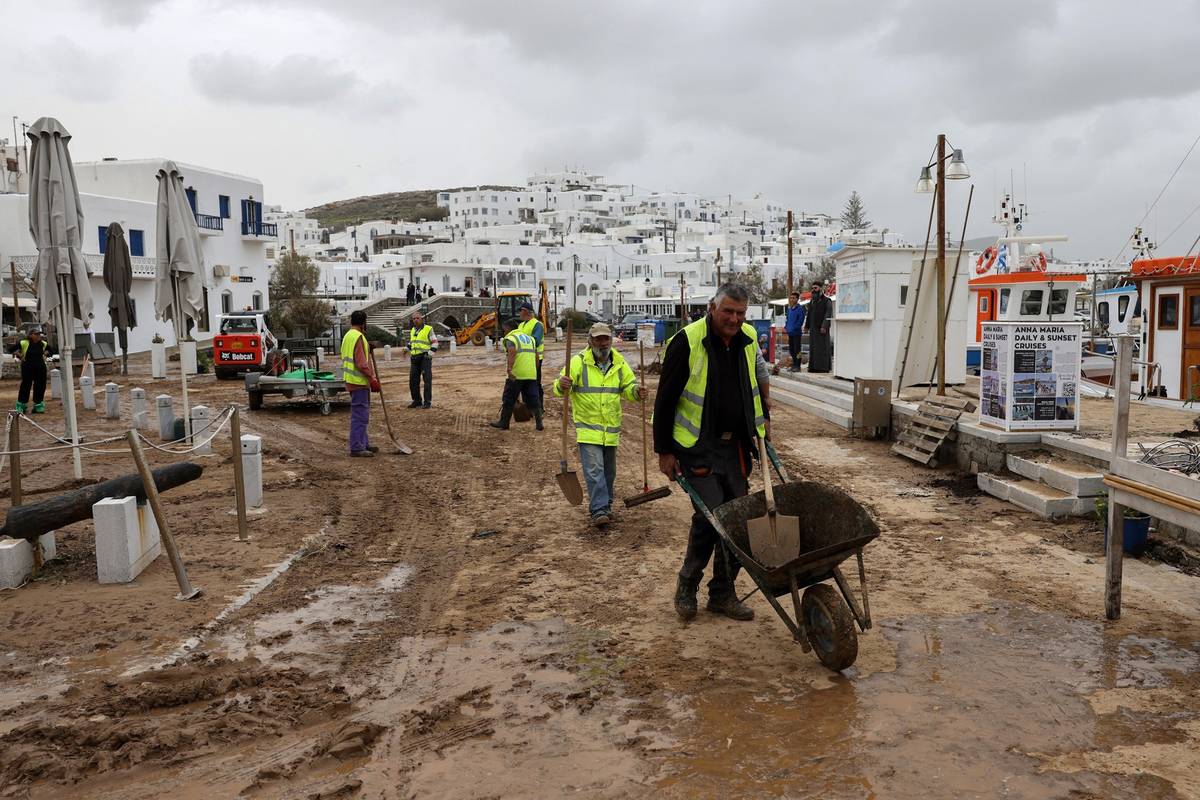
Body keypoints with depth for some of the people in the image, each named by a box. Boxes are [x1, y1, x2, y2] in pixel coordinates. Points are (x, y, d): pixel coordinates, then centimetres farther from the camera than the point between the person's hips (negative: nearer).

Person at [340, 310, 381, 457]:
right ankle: (356, 447, -6)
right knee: (360, 415, -7)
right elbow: (361, 363, -22)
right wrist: (372, 379, -18)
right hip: (359, 382, -11)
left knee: (361, 414, 18)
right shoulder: (358, 337, -16)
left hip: (352, 381, 11)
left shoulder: (347, 336, 17)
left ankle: (363, 444, 25)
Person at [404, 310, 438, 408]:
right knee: (413, 381, 6)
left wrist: (430, 353, -14)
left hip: (425, 357, -6)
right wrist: (408, 348, 14)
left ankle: (427, 402, -2)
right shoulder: (412, 330, 18)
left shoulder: (428, 329, -1)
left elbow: (434, 343, -3)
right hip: (414, 358, 7)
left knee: (427, 380, -5)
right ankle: (416, 401, 17)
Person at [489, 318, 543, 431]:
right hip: (531, 375, 6)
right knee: (533, 399, 8)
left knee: (509, 399, 6)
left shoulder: (510, 338, -1)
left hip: (516, 375, -6)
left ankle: (503, 423, 15)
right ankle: (540, 424, 4)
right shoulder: (529, 337, 21)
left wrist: (509, 369, -30)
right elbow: (536, 356, 18)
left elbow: (512, 353, -21)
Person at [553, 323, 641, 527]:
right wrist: (562, 385, -35)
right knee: (594, 470, -13)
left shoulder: (619, 362, 4)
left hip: (611, 428, 4)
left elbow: (628, 388, 9)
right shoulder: (579, 361, -8)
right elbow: (559, 389, -11)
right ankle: (599, 510, -11)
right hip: (588, 428, -4)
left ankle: (605, 505, 31)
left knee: (608, 471, 15)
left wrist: (636, 391, -14)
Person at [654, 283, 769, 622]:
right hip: (698, 447, -6)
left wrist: (763, 418, 21)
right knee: (710, 514, -14)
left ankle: (722, 594, 19)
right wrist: (664, 451, -10)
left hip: (735, 446, 6)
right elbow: (665, 400, -10)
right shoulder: (687, 342, -13)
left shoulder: (748, 340, 5)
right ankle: (687, 586, 8)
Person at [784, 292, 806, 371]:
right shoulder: (789, 309, 14)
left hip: (797, 333, -8)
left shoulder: (800, 309, -10)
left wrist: (792, 329, -19)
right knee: (791, 350, 12)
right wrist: (785, 327, 8)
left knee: (797, 350, -4)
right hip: (790, 333, 8)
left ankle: (797, 366, 0)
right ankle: (794, 364, 22)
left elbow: (800, 321, -14)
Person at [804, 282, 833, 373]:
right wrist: (806, 326, 14)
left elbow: (828, 315, -12)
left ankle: (824, 367, -5)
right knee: (813, 347, 6)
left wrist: (824, 326, -20)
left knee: (823, 347, -7)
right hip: (813, 328, 7)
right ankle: (813, 366, 10)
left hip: (822, 329, -7)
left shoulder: (827, 301, -4)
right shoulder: (812, 301, 17)